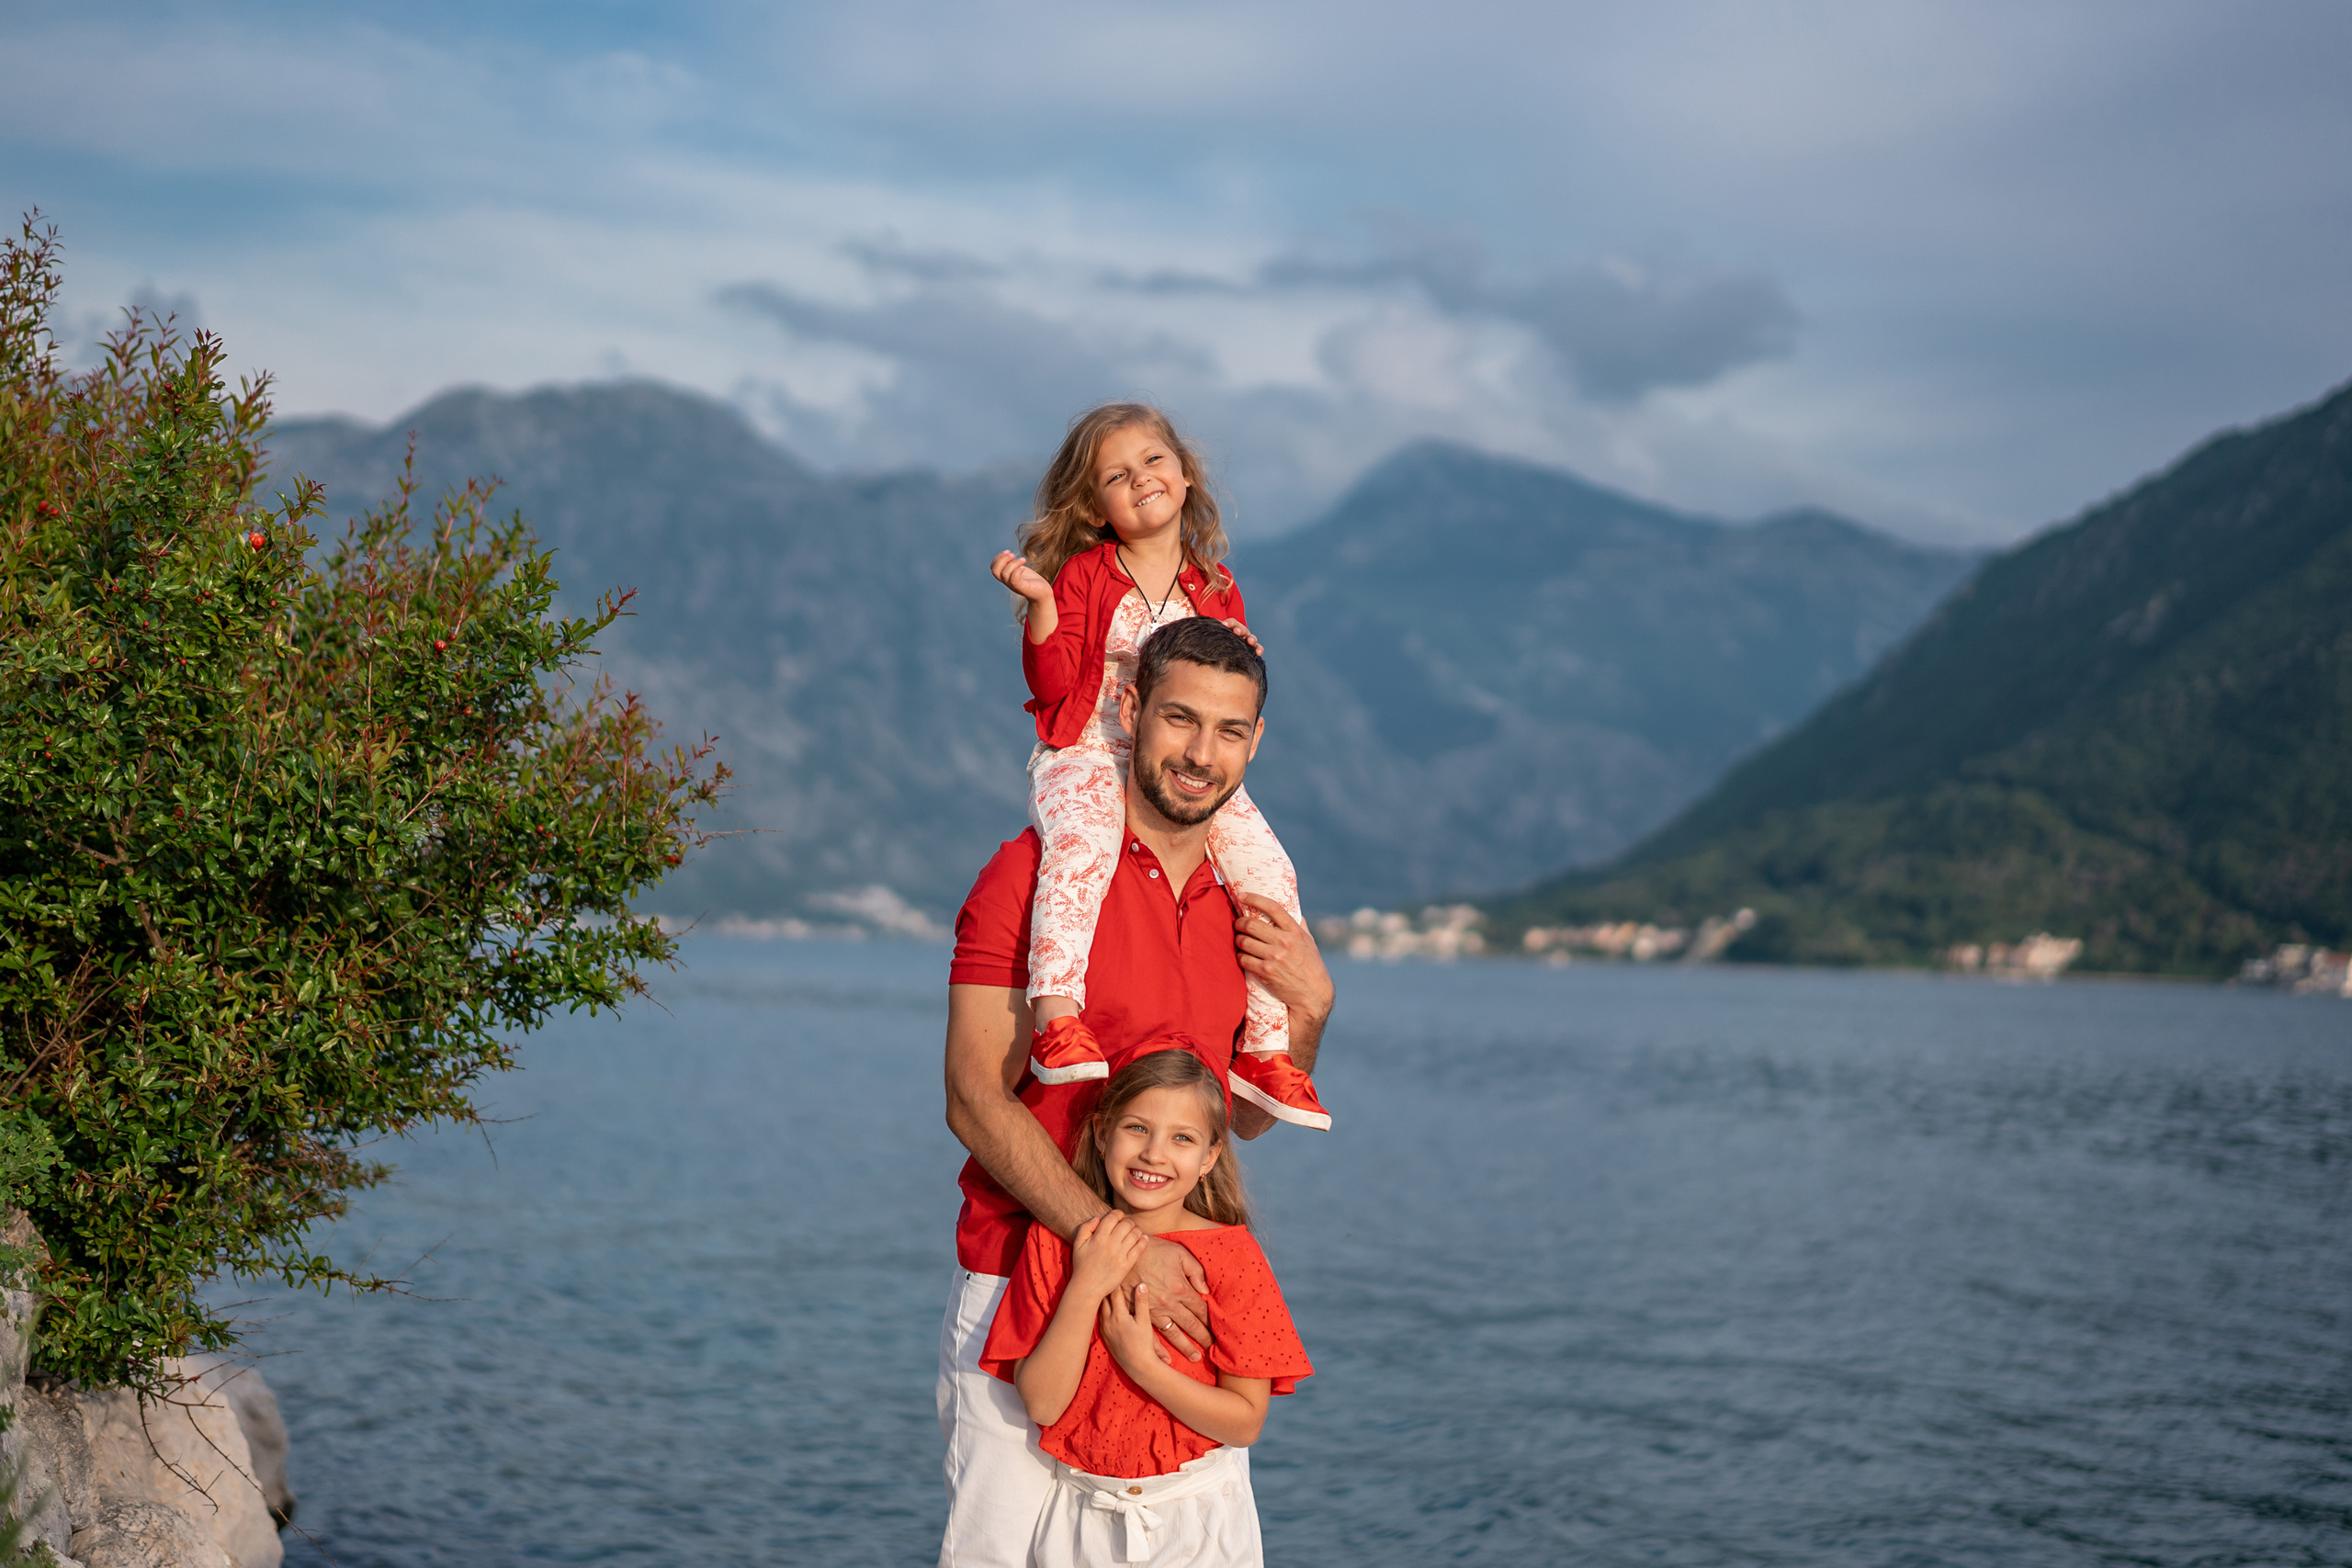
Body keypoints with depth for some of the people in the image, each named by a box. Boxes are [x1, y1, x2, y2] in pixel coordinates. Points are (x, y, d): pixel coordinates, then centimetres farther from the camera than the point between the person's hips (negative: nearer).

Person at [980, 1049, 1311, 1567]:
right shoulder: (1053, 1242, -5)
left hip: (1196, 1519, -1)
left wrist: (1142, 1363, -22)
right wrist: (1085, 1288, -20)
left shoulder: (1231, 1254, -10)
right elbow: (1042, 1404, -11)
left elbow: (1246, 1423, -12)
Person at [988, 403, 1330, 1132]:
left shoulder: (1215, 587, 10)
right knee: (1082, 844, -37)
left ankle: (1266, 1046, -5)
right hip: (1088, 756, -3)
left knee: (1269, 872, -16)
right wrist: (1042, 605, -19)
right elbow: (1052, 684, -6)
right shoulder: (1083, 576, 1)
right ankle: (1056, 1018, -40)